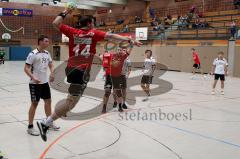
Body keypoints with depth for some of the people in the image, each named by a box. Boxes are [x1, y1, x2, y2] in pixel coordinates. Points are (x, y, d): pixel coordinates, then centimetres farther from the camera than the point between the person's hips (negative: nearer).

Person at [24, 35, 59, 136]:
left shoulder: (47, 53, 6)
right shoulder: (33, 54, -15)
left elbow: (50, 64, 19)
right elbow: (26, 68, -17)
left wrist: (52, 73, 0)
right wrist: (33, 77, -31)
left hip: (45, 82, 8)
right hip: (35, 83, -8)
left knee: (48, 101, 15)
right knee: (34, 103, -3)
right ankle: (30, 127, 8)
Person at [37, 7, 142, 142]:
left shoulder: (73, 32, 10)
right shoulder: (93, 33, 2)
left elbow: (56, 23, 10)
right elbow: (111, 36, -6)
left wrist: (64, 13, 25)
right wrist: (129, 40, -9)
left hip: (71, 69, 6)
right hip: (81, 71, -6)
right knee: (71, 102, -6)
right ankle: (45, 124, -9)